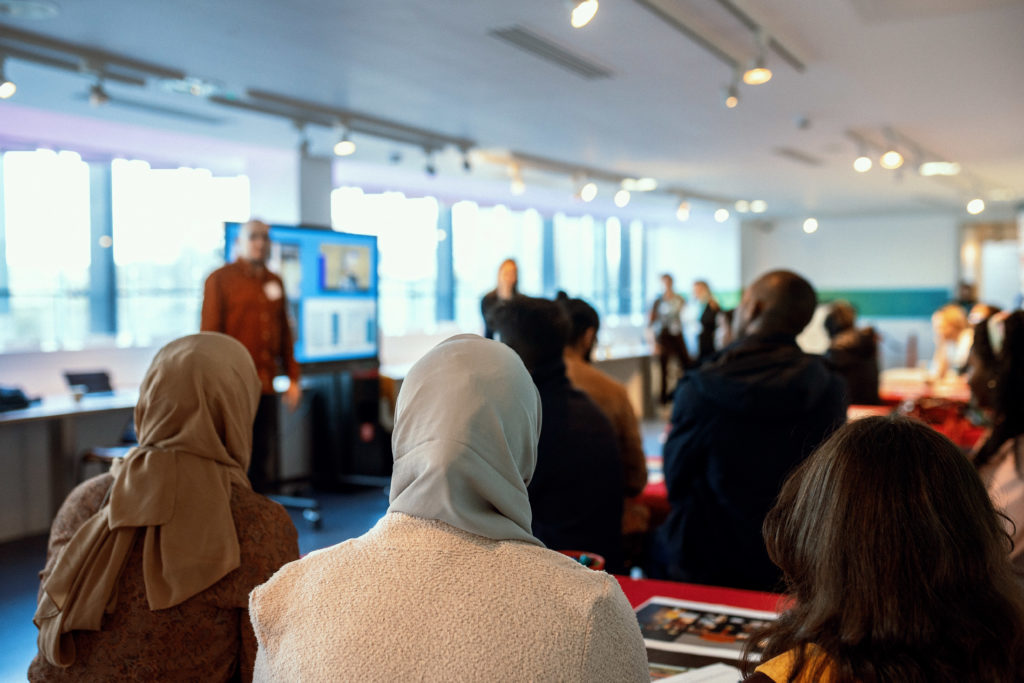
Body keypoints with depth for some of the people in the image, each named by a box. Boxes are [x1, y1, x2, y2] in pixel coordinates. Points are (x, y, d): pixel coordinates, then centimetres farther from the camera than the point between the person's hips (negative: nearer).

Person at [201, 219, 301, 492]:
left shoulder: (275, 282, 15)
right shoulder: (221, 279, 0)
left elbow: (285, 333, 18)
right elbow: (209, 332, -4)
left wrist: (292, 377, 15)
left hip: (266, 385, 5)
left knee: (265, 461, 7)